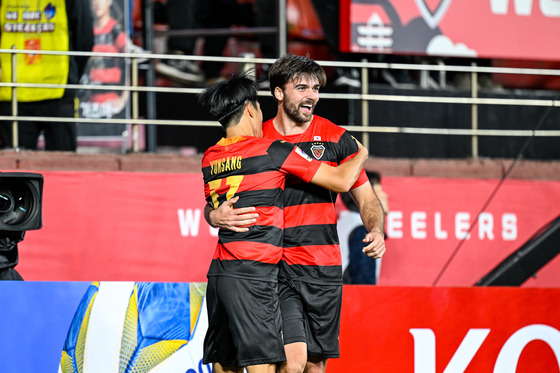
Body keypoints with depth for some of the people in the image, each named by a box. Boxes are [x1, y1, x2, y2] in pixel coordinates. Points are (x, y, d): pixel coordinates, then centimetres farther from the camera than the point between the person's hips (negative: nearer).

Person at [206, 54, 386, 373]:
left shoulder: (337, 138, 6)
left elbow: (366, 198, 9)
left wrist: (377, 230, -12)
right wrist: (217, 216, -18)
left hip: (323, 269, 2)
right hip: (276, 269, -2)